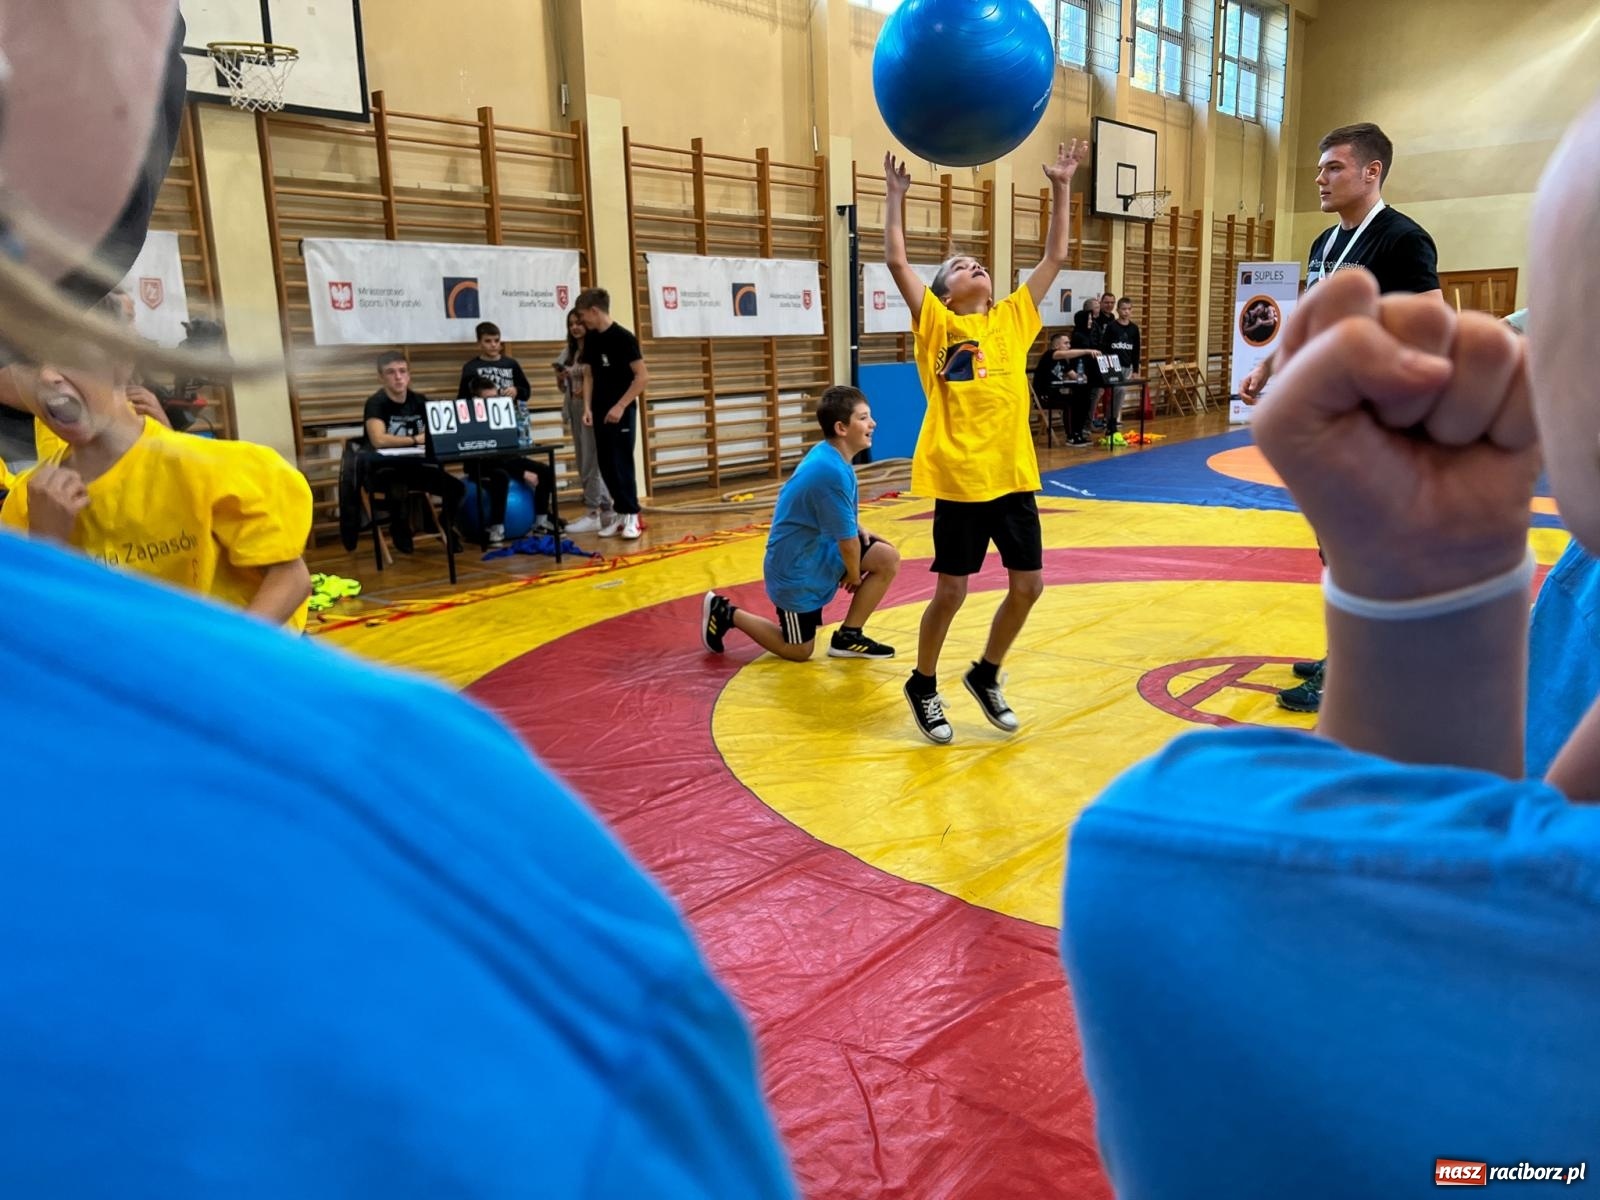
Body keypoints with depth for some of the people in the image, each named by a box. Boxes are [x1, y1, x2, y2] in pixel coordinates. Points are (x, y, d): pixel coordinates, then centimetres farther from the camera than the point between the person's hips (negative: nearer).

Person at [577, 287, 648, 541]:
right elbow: (589, 375, 15)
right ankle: (621, 514, 16)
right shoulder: (590, 339, 8)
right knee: (606, 465, 7)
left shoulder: (623, 337, -12)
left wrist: (620, 406, -16)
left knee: (621, 464, -5)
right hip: (600, 412, 6)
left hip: (621, 411, -6)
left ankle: (632, 515, 5)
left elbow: (643, 376, -14)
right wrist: (588, 407, 2)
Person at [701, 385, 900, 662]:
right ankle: (727, 613, 18)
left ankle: (848, 636, 8)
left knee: (888, 558, -4)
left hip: (817, 551, 9)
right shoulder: (831, 471, -29)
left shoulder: (829, 454, 0)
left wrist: (859, 529, 3)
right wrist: (854, 575, -2)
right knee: (799, 651, 6)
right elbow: (846, 542, -19)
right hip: (797, 568, -9)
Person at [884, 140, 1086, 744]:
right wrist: (897, 194, -5)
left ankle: (986, 676, 30)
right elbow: (897, 260, -6)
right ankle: (923, 686, 24)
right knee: (950, 592, 1)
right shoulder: (936, 324, 1)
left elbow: (1055, 257, 14)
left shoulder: (1014, 319, 12)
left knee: (1028, 585, 7)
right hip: (959, 479, -4)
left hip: (1014, 475, 5)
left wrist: (1061, 189, 11)